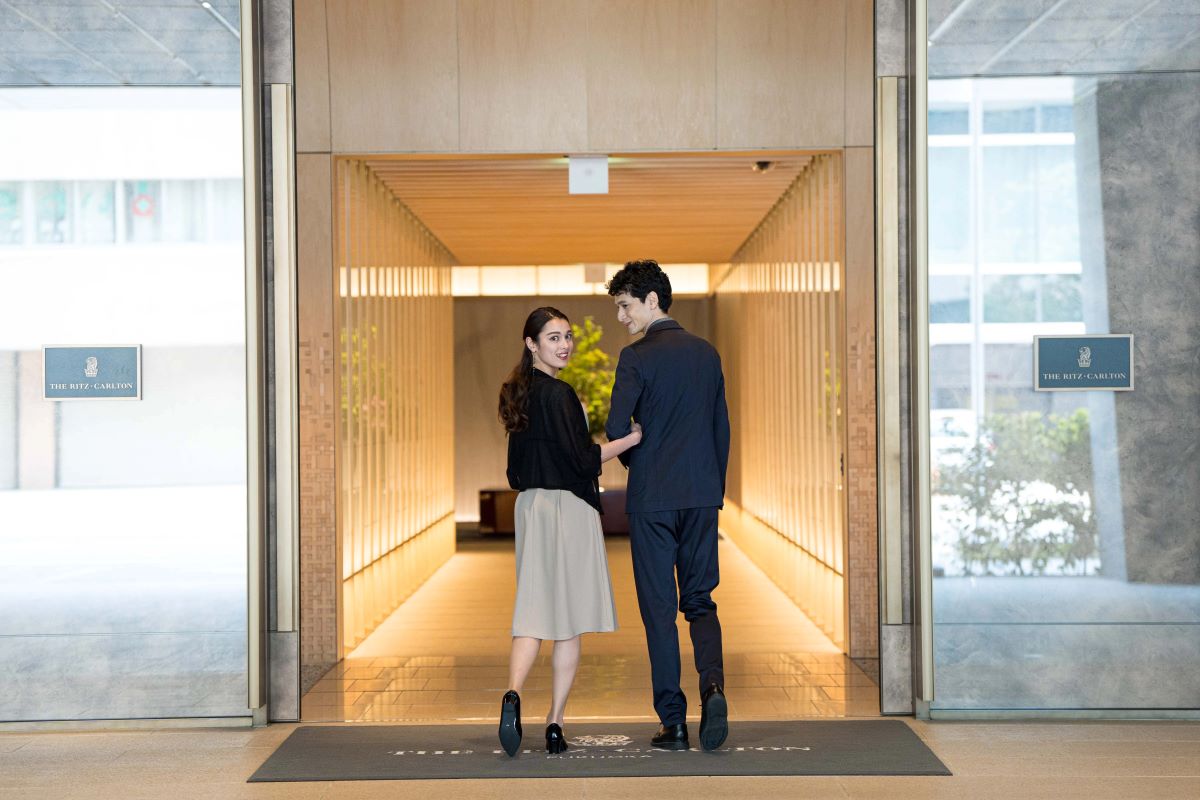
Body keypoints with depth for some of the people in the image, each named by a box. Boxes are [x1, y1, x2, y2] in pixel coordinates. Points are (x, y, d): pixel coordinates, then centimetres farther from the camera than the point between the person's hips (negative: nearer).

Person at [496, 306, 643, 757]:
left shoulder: (519, 393, 11)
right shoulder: (557, 394, -15)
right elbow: (581, 458, -17)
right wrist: (632, 438, -9)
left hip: (530, 507, 7)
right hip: (566, 507, -7)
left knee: (534, 611, 3)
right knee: (570, 621, 4)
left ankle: (513, 695, -21)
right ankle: (555, 723, 8)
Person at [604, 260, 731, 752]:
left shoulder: (637, 357, -8)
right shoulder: (707, 353, 10)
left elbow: (617, 429, -14)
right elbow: (722, 428, 13)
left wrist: (635, 463, 8)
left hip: (652, 497, -4)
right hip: (703, 496, 5)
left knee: (659, 608, 4)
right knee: (700, 600, 12)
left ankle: (673, 723, 6)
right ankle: (712, 682, -14)